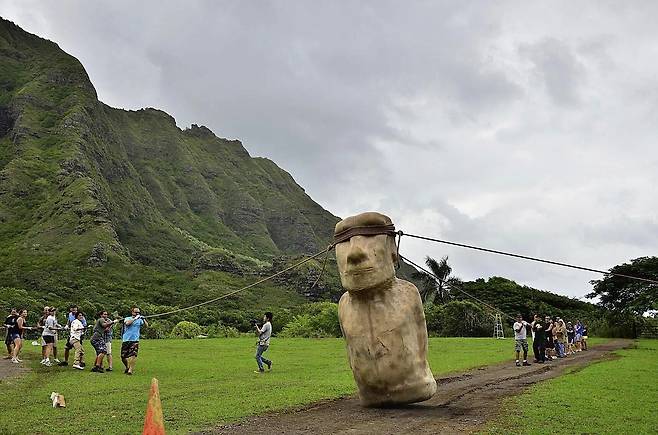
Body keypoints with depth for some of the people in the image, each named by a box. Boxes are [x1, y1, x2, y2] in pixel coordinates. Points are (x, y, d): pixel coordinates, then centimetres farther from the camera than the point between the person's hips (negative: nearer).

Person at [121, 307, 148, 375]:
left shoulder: (139, 320, 9)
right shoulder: (127, 318, 7)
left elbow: (146, 325, -5)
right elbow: (127, 323, -16)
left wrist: (143, 319, -20)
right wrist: (135, 318, -22)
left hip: (135, 340, -1)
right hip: (126, 340, 1)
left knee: (133, 356, -15)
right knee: (123, 356, 6)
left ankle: (130, 370, -6)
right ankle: (127, 367, 31)